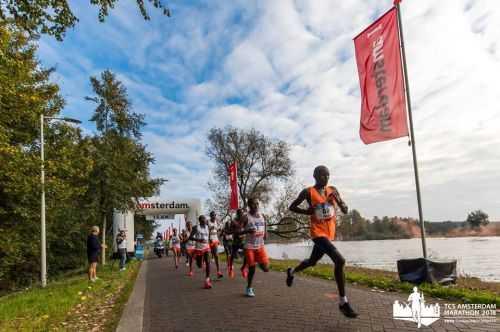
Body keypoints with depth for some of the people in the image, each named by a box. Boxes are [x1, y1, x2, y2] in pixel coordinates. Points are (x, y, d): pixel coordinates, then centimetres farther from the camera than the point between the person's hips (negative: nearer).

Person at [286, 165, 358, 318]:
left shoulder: (333, 190, 4)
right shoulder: (308, 192, -9)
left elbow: (345, 210, 6)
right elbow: (292, 207, -1)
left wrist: (339, 201, -15)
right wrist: (307, 211, -17)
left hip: (329, 232, 7)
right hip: (318, 232, -7)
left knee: (312, 261, 23)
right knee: (340, 260, -23)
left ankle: (291, 272, 53)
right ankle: (343, 302, -14)